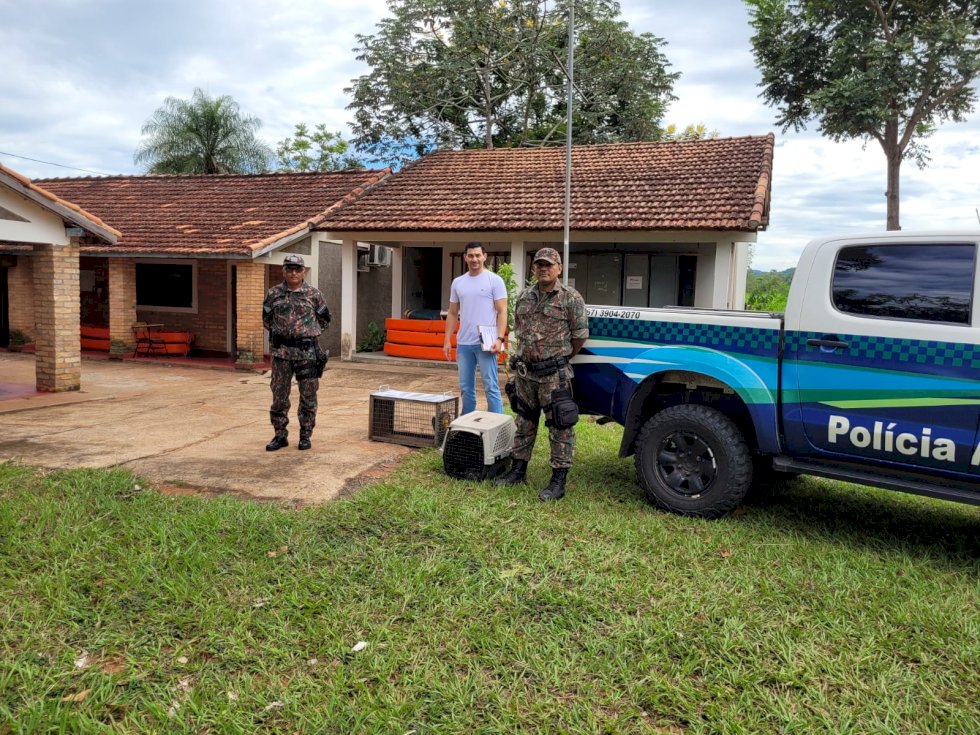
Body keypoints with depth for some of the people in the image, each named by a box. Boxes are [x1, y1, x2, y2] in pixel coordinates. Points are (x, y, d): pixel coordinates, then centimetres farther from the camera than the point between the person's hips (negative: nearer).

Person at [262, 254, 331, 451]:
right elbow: (266, 319, 18)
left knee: (308, 395, 4)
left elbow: (324, 319, 12)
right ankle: (280, 435, 16)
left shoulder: (314, 294, 1)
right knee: (279, 394, 5)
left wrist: (310, 334, 9)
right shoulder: (274, 293, 5)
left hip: (307, 352, -1)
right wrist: (278, 333, 12)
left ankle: (305, 436, 16)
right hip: (281, 351, 2)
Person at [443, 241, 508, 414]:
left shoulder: (494, 280, -2)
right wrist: (447, 341, 8)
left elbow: (502, 312, -6)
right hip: (463, 343, 5)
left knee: (490, 387, -4)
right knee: (466, 388, 11)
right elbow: (453, 314, 15)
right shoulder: (457, 282, 12)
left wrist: (499, 338, -17)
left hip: (485, 343, -5)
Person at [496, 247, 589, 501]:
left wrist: (561, 357, 4)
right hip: (526, 370, 6)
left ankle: (558, 482, 5)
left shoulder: (570, 297, -8)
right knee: (525, 422, 16)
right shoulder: (525, 297, 10)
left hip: (554, 374, -6)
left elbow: (580, 335, -6)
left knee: (560, 427, -2)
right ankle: (518, 471, 29)